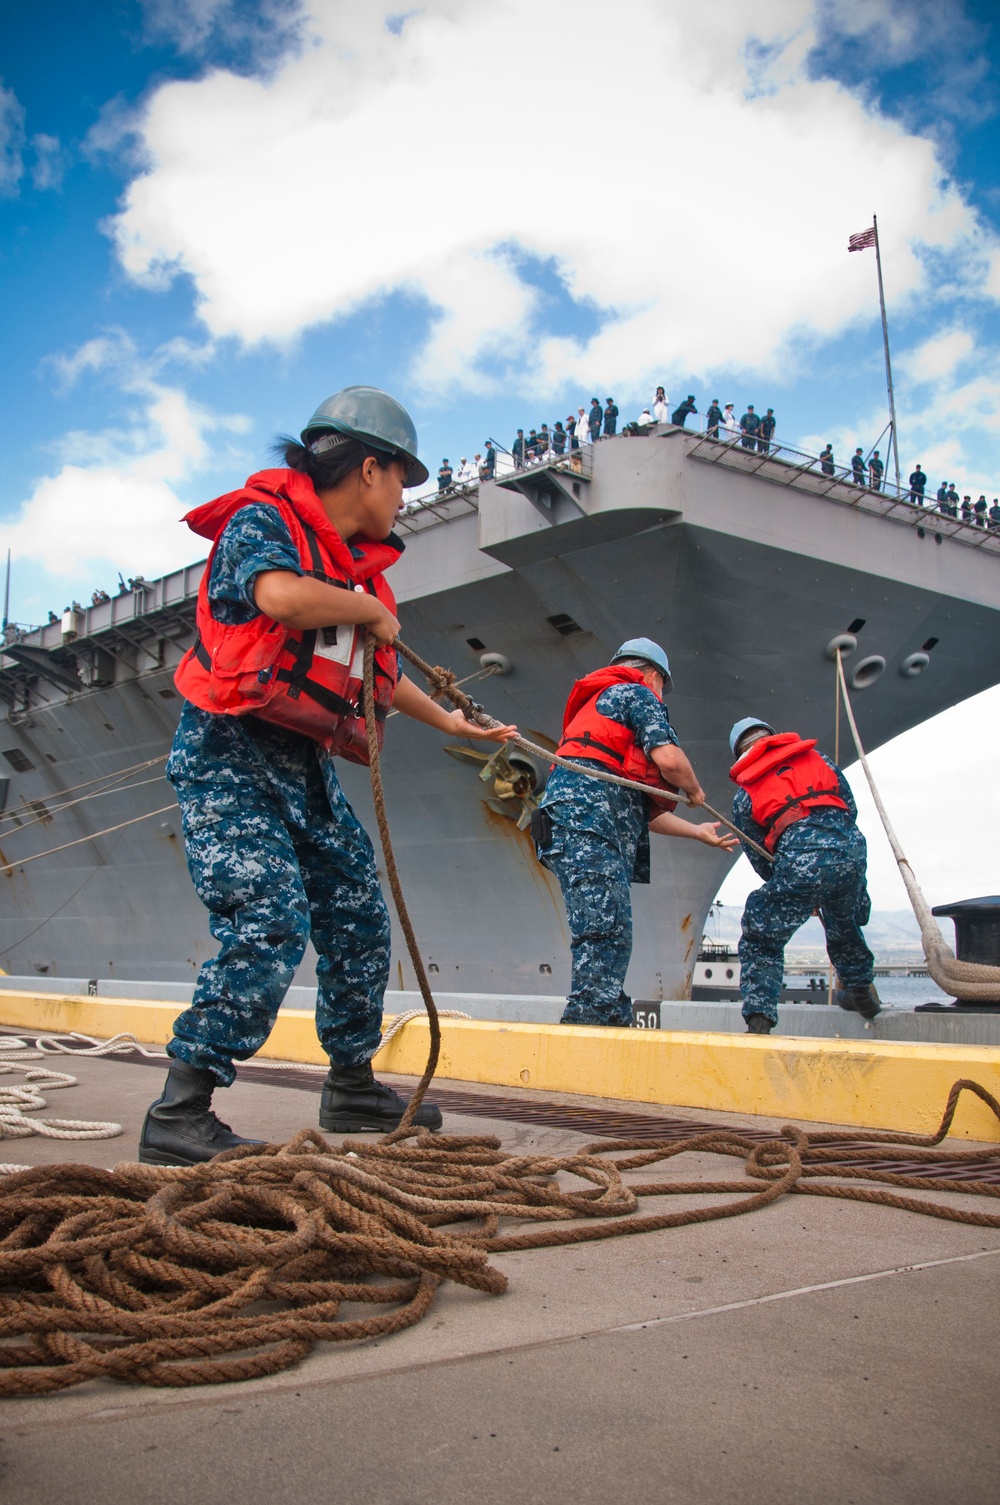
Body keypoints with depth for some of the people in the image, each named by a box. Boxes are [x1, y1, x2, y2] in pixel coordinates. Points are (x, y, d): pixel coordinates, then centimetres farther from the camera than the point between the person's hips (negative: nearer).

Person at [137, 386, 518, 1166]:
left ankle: (353, 1086, 26)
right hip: (230, 756, -8)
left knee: (361, 920, 10)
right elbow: (281, 595, -31)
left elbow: (383, 672, 30)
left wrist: (451, 722, 41)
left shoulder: (359, 566, 16)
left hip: (307, 765, 9)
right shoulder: (262, 519, -7)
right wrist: (373, 611, -14)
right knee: (270, 925, -20)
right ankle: (179, 1115, -10)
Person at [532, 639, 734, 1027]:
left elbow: (644, 811, 37)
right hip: (587, 823, -10)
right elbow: (668, 758, -8)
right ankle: (590, 1018, -27)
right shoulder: (637, 693, 11)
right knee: (605, 932, -19)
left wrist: (699, 832, 45)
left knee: (611, 939, 6)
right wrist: (694, 790, 14)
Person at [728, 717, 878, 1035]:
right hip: (849, 848, 4)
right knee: (844, 920, 34)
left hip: (798, 861, -4)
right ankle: (861, 991, 50)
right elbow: (850, 807, 22)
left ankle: (758, 1020, -2)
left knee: (760, 941, 11)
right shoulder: (816, 756, 24)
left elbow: (759, 859, 19)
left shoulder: (744, 794, 19)